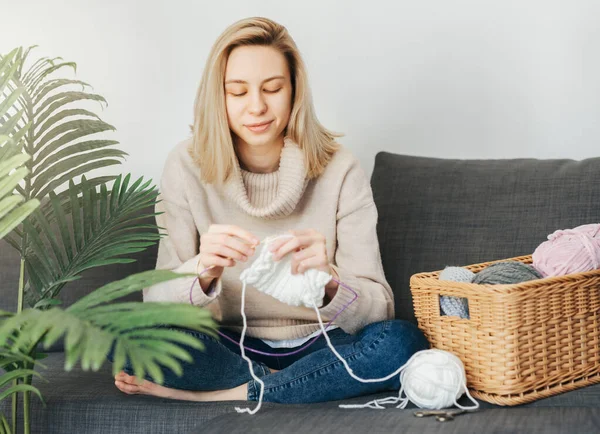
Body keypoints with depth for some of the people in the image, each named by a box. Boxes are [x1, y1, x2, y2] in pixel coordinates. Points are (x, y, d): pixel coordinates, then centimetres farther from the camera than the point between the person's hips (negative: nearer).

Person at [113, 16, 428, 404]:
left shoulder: (339, 169, -10)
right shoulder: (188, 166, -7)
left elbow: (378, 307, -14)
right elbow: (156, 300, -11)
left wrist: (329, 278, -36)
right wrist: (203, 271, -34)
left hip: (319, 347, 0)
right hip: (229, 348, 0)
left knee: (402, 342, -30)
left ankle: (206, 395, -18)